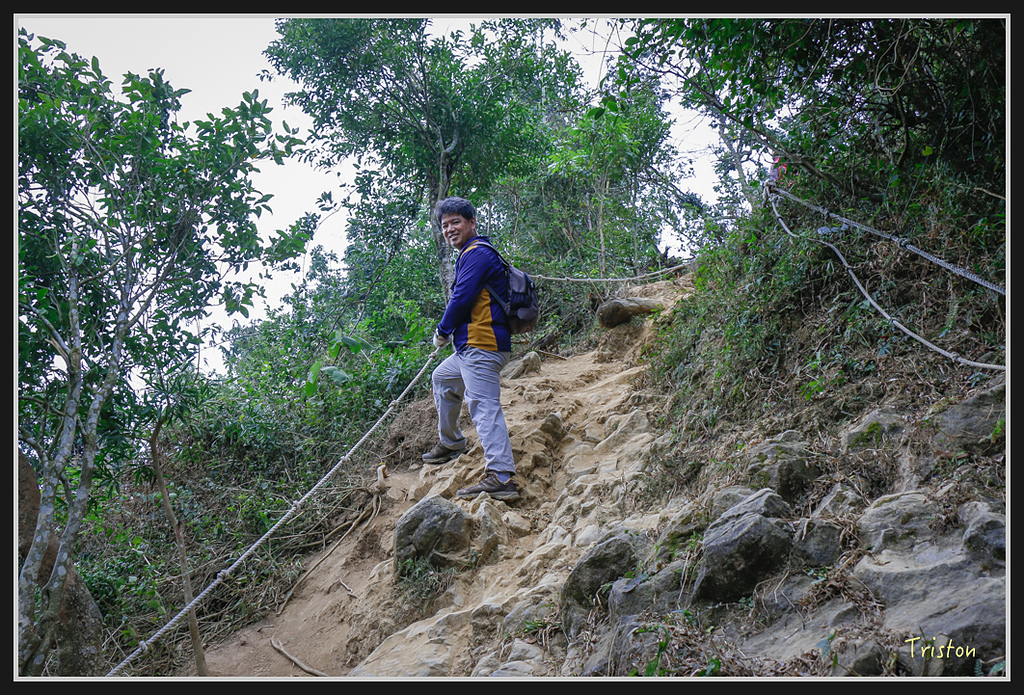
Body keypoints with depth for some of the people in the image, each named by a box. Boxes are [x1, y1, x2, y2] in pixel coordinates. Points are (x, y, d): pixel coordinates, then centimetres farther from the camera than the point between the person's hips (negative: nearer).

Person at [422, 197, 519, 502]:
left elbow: (461, 299, -17)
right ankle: (451, 443, 41)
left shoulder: (476, 254, -10)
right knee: (442, 378, 31)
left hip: (481, 346, -12)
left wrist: (442, 332, -3)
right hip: (474, 346, 12)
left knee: (484, 407, -19)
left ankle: (501, 477, -28)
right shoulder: (473, 254, 23)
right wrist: (452, 332, 16)